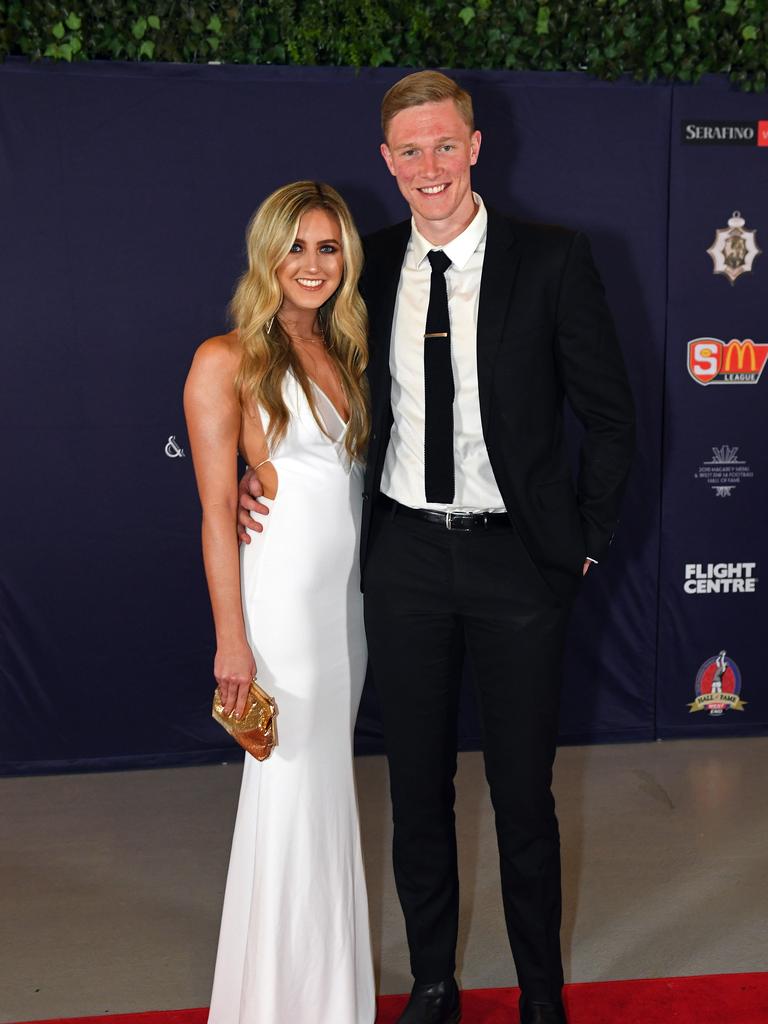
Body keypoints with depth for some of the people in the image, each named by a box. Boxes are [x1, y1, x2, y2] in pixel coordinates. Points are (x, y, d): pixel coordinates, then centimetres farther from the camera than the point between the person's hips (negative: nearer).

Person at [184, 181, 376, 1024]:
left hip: (347, 590, 7)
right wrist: (232, 640, -14)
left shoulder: (342, 352, 12)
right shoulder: (228, 361, -9)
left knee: (328, 783, 16)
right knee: (291, 789, 4)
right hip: (280, 593, -6)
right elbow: (217, 511, -12)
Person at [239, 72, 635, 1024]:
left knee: (524, 794, 11)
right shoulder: (368, 266, 3)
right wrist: (261, 469, 0)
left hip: (516, 559, -2)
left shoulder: (552, 260, -6)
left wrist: (586, 541, -1)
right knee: (418, 791, 15)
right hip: (404, 559, 3)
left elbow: (611, 416, -1)